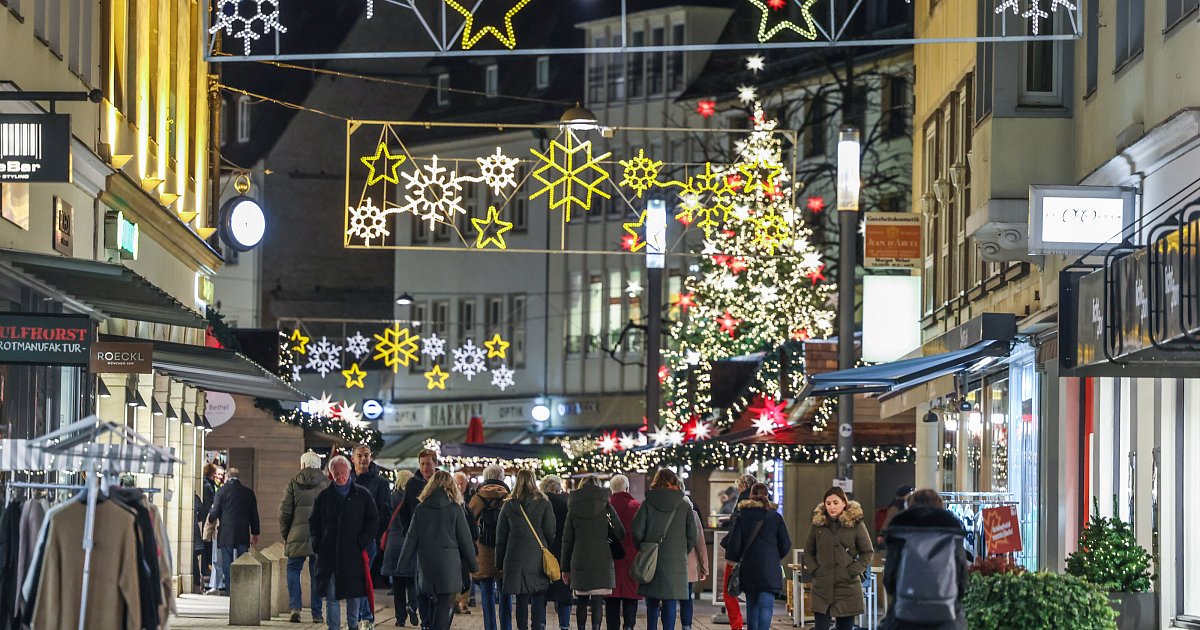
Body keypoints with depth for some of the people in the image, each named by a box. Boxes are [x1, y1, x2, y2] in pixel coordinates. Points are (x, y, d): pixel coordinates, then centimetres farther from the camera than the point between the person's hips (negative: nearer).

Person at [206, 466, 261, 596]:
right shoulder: (248, 492, 6)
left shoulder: (222, 491, -5)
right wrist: (255, 533, 18)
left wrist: (210, 517, 18)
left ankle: (228, 588, -1)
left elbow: (215, 512, -6)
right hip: (243, 534, 3)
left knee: (227, 562, 1)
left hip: (226, 533, -3)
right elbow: (254, 515, 10)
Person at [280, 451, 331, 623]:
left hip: (297, 535, -1)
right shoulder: (327, 484, 4)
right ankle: (317, 613, 7)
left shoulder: (293, 483, 2)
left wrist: (285, 535, 11)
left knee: (293, 569, 11)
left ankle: (295, 607, -5)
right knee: (317, 574, 7)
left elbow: (285, 511, 1)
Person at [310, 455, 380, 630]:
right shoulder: (324, 496, 9)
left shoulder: (362, 495, 4)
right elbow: (313, 521, 15)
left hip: (354, 553, -1)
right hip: (329, 554, 1)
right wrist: (318, 543, 2)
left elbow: (373, 521, 6)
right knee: (331, 595, 0)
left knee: (354, 593, 4)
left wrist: (363, 542, -4)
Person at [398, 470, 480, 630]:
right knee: (444, 606, -2)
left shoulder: (420, 509, 2)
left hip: (426, 564, 3)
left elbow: (411, 538, 3)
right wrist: (473, 565, 10)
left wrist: (402, 563, 10)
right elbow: (465, 539, 0)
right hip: (449, 563, -3)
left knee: (432, 603, 16)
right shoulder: (455, 509, -4)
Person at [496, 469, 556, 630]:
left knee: (521, 599, 6)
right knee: (539, 599, 0)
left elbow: (501, 536, 9)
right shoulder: (543, 503, -1)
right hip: (538, 558, -2)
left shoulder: (509, 505, 6)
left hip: (515, 558, 2)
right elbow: (550, 532, -4)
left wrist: (500, 562, 14)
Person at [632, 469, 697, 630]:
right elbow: (692, 536, 2)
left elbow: (637, 532, -7)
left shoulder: (647, 504, -1)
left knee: (652, 602, 9)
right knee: (670, 602, 1)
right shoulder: (684, 506, 2)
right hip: (676, 562, 0)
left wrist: (643, 550, 9)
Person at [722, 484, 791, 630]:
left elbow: (733, 543, -2)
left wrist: (732, 560, 16)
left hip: (748, 568, 2)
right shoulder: (775, 517, 0)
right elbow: (786, 545, 4)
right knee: (766, 605, -9)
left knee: (752, 605, 15)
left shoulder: (742, 516, 1)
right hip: (770, 568, -2)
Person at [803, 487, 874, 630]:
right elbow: (808, 552, 14)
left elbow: (868, 552, 3)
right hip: (822, 587, 2)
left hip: (847, 588, -2)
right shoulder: (817, 524, 6)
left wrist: (854, 571, -8)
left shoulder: (856, 524, -2)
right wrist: (814, 570, -1)